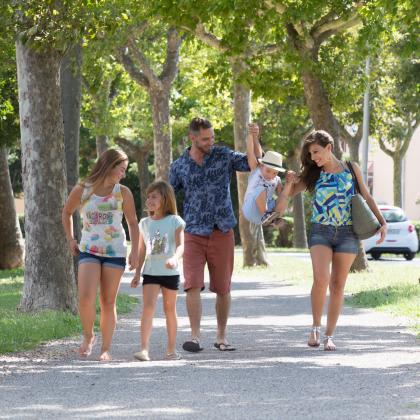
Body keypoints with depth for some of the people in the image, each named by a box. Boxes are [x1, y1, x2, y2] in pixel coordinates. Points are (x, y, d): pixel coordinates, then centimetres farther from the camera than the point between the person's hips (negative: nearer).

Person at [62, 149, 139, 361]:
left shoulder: (123, 193, -1)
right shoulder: (82, 190, -1)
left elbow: (132, 223, 7)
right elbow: (67, 212, 16)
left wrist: (135, 251, 2)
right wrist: (70, 239, 14)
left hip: (115, 252, 0)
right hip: (89, 251, 0)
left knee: (108, 302, 2)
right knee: (85, 297, -16)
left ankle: (105, 349, 9)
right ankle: (88, 336, 8)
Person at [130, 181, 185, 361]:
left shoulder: (175, 221, -2)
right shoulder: (145, 223, 9)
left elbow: (180, 245, -13)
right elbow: (142, 250, 13)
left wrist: (175, 258, -34)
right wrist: (137, 273, 9)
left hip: (170, 272, -2)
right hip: (150, 272, 2)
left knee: (170, 309, 9)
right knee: (148, 306, -14)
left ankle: (171, 349, 19)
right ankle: (144, 349, -22)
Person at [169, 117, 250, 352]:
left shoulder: (224, 156, 2)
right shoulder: (179, 167, 4)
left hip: (222, 233, 0)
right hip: (194, 234, 0)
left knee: (223, 288, 5)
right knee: (193, 285, -15)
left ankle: (222, 337, 18)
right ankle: (195, 338, -15)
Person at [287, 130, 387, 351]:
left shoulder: (351, 168, 4)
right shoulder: (313, 174, 4)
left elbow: (367, 197, 11)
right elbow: (290, 192, 8)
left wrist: (382, 222, 4)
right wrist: (290, 181, -13)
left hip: (347, 233, 1)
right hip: (320, 233, -1)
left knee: (337, 285, 3)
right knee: (321, 279, -21)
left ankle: (329, 336, 10)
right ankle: (316, 326, -5)